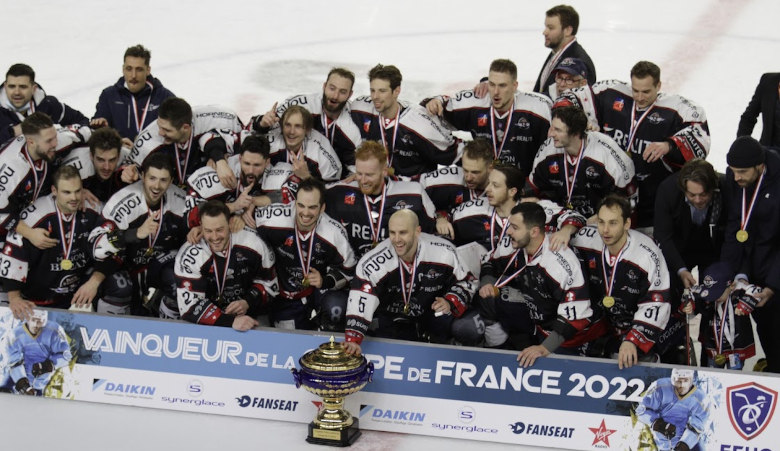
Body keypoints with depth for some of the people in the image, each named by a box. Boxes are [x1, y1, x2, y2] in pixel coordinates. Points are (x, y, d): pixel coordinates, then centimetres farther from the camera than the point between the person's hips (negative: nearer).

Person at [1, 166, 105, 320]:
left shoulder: (92, 213, -10)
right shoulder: (36, 215, -22)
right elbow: (12, 255, -21)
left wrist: (94, 281, -17)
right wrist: (14, 297, -23)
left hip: (78, 293, 3)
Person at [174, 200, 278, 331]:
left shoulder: (252, 242, -10)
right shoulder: (190, 256, -18)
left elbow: (269, 282, 4)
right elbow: (190, 306, -22)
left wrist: (248, 302, -13)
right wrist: (231, 322, -30)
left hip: (247, 318, 1)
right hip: (209, 325, -1)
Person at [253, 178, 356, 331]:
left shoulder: (335, 233, -21)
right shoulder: (276, 220, -26)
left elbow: (348, 271, -10)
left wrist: (325, 281, -24)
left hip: (321, 290, -1)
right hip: (285, 298, 1)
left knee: (335, 309, -31)